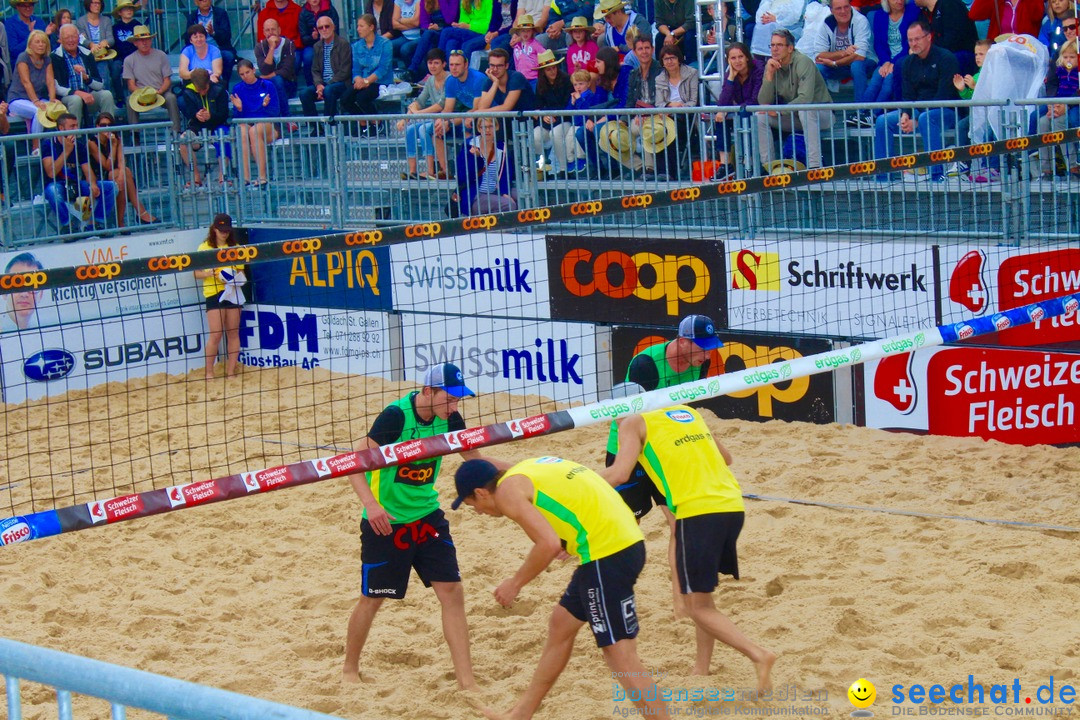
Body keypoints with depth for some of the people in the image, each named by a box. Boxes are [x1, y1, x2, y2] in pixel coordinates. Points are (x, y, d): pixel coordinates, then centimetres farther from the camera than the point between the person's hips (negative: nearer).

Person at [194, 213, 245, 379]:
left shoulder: (235, 247, 11)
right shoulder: (205, 247, 3)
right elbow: (197, 273, 2)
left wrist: (237, 277, -6)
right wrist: (210, 273, -17)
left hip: (233, 293, 3)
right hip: (213, 293, -3)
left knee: (233, 333, 4)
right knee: (215, 334, -10)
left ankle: (231, 372, 10)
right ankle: (209, 372, 0)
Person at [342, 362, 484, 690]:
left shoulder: (449, 419, -6)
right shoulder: (396, 416, -24)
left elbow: (475, 459, 9)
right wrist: (371, 503, -39)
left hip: (427, 517, 5)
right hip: (385, 522, -5)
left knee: (452, 592, -4)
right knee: (372, 598, 8)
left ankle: (466, 681, 1)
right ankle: (350, 668, 32)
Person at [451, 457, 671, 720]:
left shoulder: (507, 490, -7)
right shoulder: (527, 470, 20)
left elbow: (549, 544, -18)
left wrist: (515, 583, -6)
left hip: (606, 554, -10)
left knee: (619, 654, -8)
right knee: (561, 625, 22)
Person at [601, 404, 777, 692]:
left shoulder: (633, 423, 5)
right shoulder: (687, 411, 23)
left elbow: (619, 474, -9)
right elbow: (725, 457, 32)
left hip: (698, 512, -7)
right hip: (733, 506, 7)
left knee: (698, 608, 0)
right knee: (702, 595, 23)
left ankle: (758, 655, -14)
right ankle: (702, 668, 20)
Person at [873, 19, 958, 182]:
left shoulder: (945, 58, -12)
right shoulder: (909, 62, 9)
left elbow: (944, 97, -18)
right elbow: (908, 95, 10)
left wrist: (916, 120, -22)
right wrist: (905, 114, -14)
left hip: (947, 112, -7)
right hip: (917, 110, 7)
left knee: (926, 119, -39)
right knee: (883, 121, -12)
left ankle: (937, 173, -38)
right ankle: (882, 175, -10)